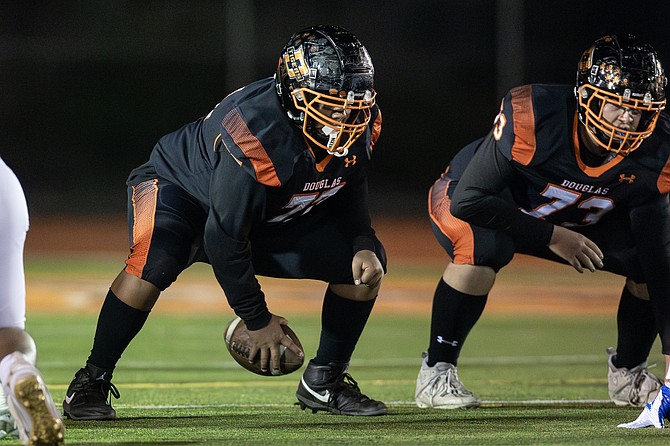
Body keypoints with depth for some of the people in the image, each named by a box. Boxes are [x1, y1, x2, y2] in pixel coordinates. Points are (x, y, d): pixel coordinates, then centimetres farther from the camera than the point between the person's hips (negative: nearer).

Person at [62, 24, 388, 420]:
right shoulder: (257, 135, -40)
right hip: (184, 191, -7)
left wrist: (363, 246, -16)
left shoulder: (361, 125, -20)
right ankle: (92, 381, -20)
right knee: (153, 264, -36)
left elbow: (349, 190, 3)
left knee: (367, 263, -8)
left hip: (274, 217, 7)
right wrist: (257, 319, -23)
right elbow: (224, 239, -32)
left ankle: (324, 382, 8)